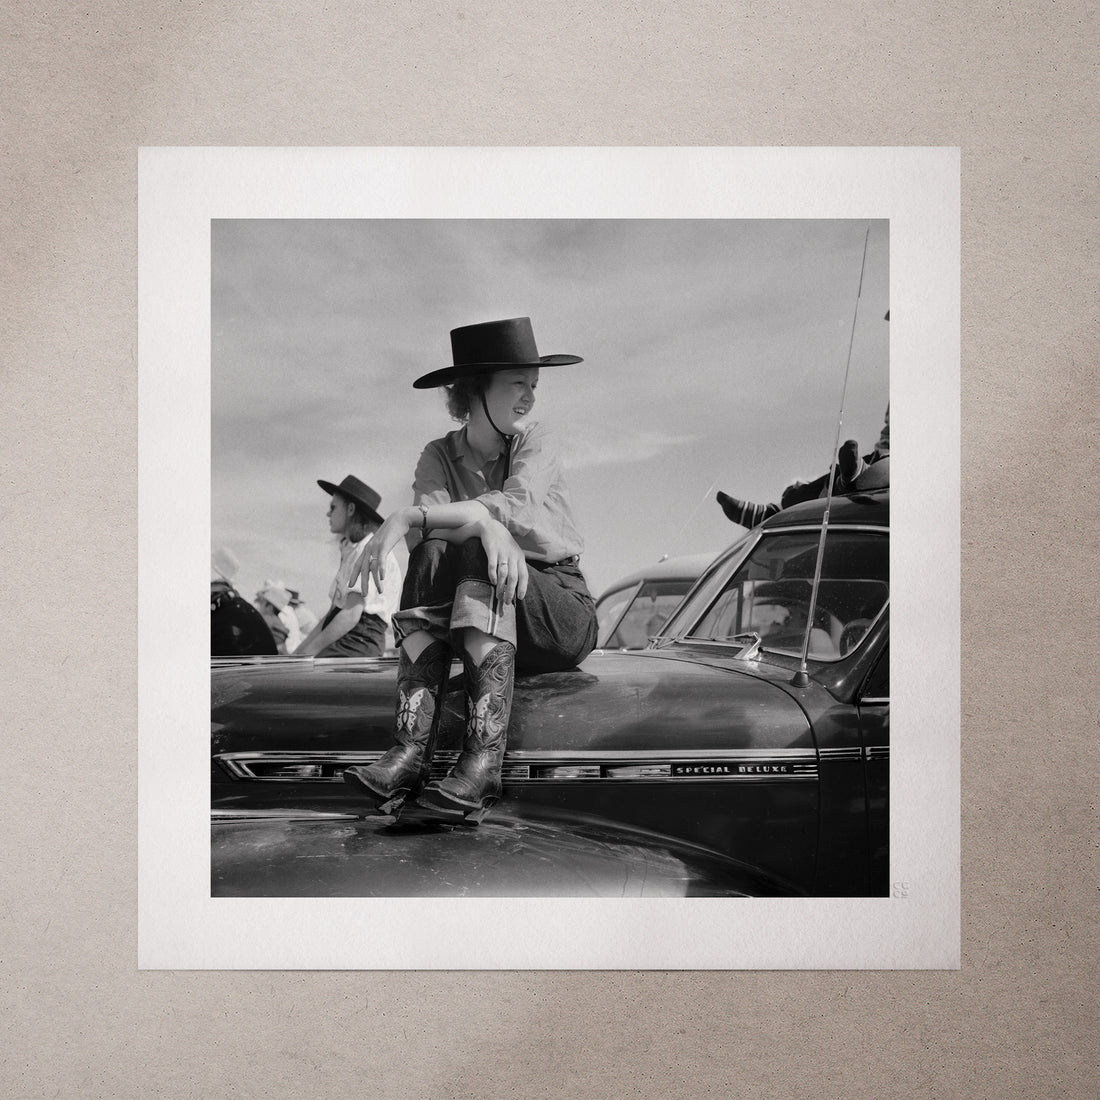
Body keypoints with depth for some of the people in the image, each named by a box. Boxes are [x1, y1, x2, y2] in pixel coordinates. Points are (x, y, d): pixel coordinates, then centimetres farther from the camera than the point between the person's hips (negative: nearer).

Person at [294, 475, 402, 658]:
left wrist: (309, 651, -14)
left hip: (359, 645, -9)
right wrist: (299, 650, 12)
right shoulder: (351, 551, 22)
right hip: (340, 644, 9)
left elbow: (351, 615, -17)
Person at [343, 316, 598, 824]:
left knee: (475, 557, -30)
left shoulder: (536, 443, 1)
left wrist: (408, 517, -29)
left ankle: (483, 756, -45)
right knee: (432, 555, -27)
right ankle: (411, 749, -42)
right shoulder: (438, 457, 7)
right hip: (479, 622, 2)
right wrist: (486, 524, -35)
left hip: (560, 613, -2)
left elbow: (520, 508, -21)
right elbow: (428, 534, -13)